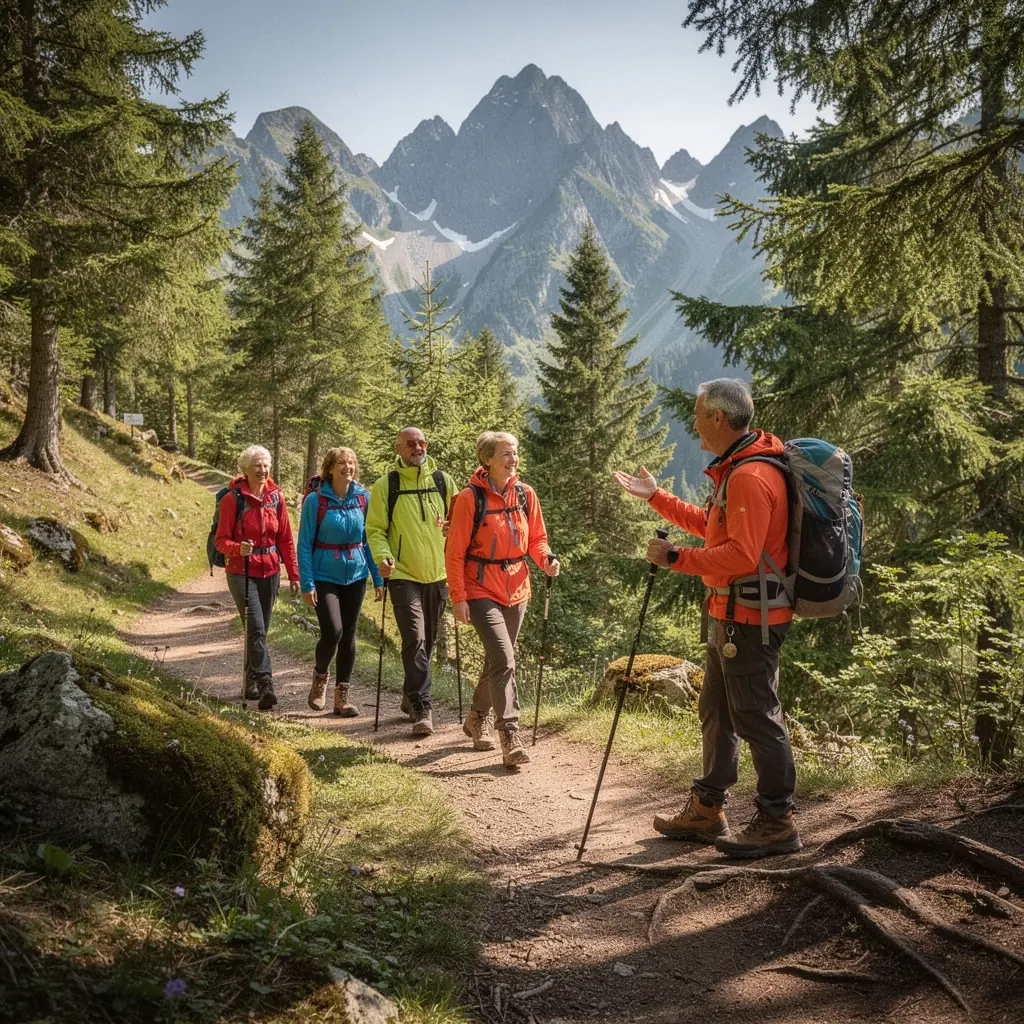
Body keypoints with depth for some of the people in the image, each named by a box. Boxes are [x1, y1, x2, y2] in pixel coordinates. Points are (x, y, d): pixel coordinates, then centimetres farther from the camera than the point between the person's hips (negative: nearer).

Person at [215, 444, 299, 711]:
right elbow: (221, 540, -9)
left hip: (270, 572, 5)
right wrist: (237, 549, -30)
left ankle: (252, 681, 27)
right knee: (256, 628, -15)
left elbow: (285, 538, 8)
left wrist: (293, 573, 6)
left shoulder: (276, 497, 4)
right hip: (242, 572, -4)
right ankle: (266, 684, -18)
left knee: (260, 629, 12)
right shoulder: (232, 499, -9)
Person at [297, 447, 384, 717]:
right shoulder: (315, 500, -8)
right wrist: (307, 583, -11)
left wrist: (378, 578, 4)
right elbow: (305, 544, -6)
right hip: (325, 576, -4)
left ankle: (342, 697, 18)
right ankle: (320, 677, 16)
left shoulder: (363, 497, 1)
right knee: (332, 632, -15)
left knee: (349, 635, 7)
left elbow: (370, 539, 7)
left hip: (355, 575, 4)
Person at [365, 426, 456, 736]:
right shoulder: (386, 486, -2)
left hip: (438, 574, 4)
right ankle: (422, 709, -10)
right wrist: (383, 556, -20)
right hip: (404, 575, -4)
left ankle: (410, 697, 32)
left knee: (427, 642, 14)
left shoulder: (443, 481, 6)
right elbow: (374, 529, -2)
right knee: (415, 640, -14)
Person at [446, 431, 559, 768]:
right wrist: (458, 597, -13)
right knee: (504, 660, -17)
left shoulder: (525, 494, 3)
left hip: (516, 591, 6)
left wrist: (546, 559, -10)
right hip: (482, 592, -6)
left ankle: (477, 719, 38)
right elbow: (455, 553, -10)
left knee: (497, 660, 17)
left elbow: (536, 538, 12)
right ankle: (510, 738, -13)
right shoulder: (470, 498, -12)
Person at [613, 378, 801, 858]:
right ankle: (707, 809, 29)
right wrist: (656, 497, 28)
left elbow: (740, 555, -29)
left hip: (750, 619, -11)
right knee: (716, 712, 17)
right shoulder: (735, 470, 15)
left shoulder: (751, 477, -21)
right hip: (729, 615, 11)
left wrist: (675, 558, -24)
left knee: (757, 718, -2)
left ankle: (776, 824, 9)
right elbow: (710, 526, 26)